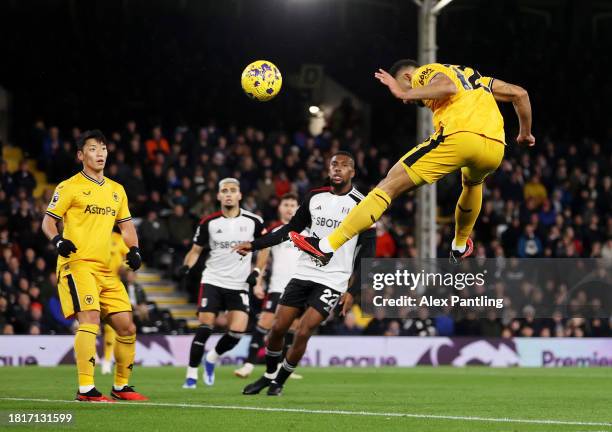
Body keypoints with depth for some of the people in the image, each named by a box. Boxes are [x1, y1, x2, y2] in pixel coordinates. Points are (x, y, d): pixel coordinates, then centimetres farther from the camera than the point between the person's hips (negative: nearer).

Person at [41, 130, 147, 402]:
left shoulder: (116, 190, 18)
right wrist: (57, 240, -22)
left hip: (106, 269, 7)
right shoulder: (70, 187, 0)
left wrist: (134, 250, 5)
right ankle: (85, 389, -25)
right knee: (90, 319, -24)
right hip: (77, 264, -7)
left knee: (126, 327, 5)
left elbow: (126, 225, 24)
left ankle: (121, 387, 21)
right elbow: (48, 221, -2)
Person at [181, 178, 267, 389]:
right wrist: (186, 266, -11)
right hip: (213, 281, -1)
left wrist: (256, 272, 1)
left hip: (239, 285, 1)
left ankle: (212, 358, 17)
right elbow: (196, 250, 8)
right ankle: (192, 373, -2)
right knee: (205, 327, -12)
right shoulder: (208, 222, 0)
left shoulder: (253, 221, 0)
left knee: (237, 331, -11)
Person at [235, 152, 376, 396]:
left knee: (303, 333, -12)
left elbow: (367, 254, -5)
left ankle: (279, 382, 7)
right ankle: (269, 375, 25)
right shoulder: (315, 198, 7)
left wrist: (353, 291, -12)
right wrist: (254, 245, 10)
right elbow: (291, 229, 17)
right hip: (304, 273, 4)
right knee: (277, 328, 2)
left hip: (332, 282, -4)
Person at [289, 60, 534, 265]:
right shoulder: (473, 76, 37)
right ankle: (460, 248, 52)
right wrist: (525, 133, 42)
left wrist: (404, 93, -5)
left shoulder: (425, 72, 16)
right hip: (494, 147, 6)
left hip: (457, 136, -6)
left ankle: (326, 247, -8)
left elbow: (448, 86, -8)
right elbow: (519, 94, 33)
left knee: (390, 185, -3)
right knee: (473, 182, 42)